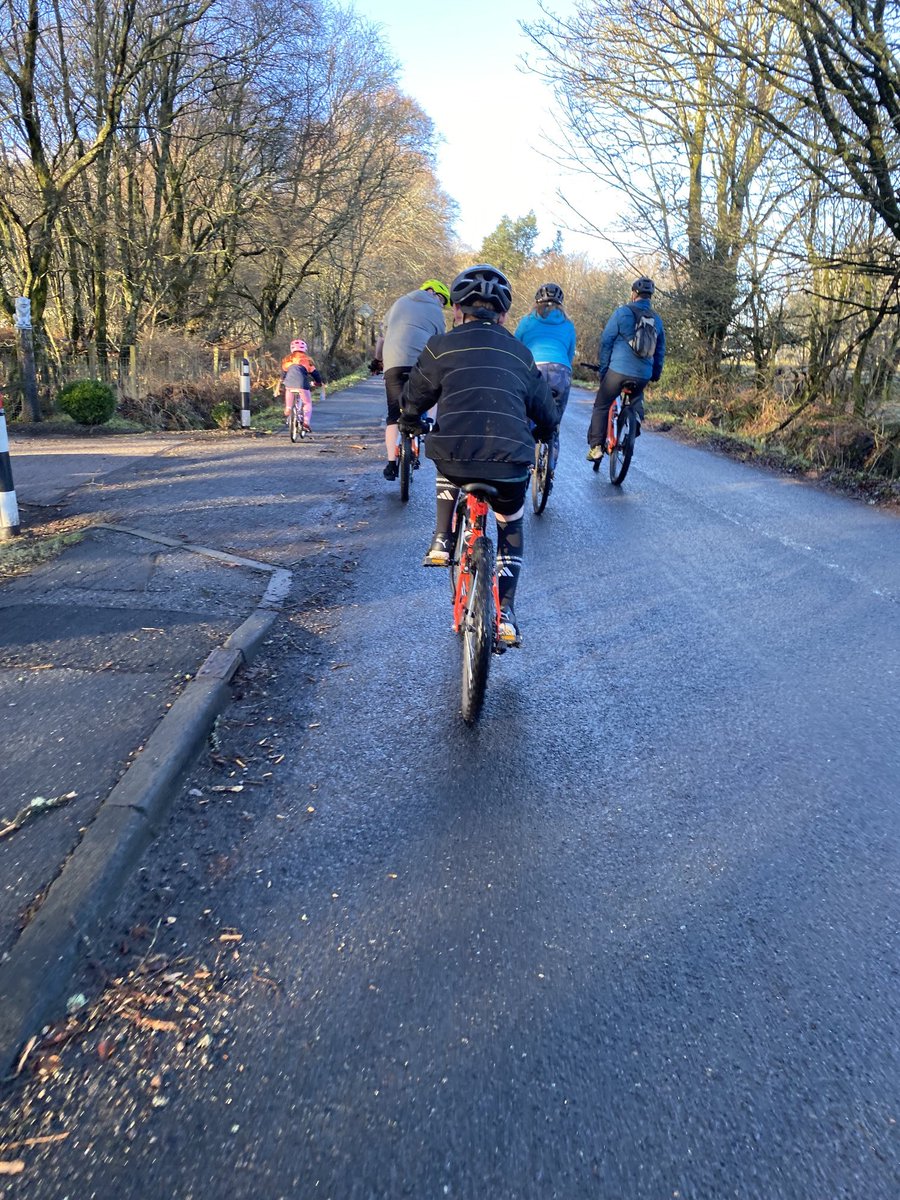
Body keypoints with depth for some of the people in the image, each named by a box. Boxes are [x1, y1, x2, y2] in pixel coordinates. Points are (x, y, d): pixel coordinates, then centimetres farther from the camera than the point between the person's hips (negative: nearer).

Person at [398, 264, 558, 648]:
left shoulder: (441, 346, 8)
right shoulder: (520, 354, 16)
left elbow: (415, 397, 18)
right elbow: (547, 415, 23)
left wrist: (409, 423, 41)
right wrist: (537, 437, 46)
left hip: (454, 456, -1)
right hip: (510, 463, 1)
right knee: (510, 530, 26)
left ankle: (441, 542, 25)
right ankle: (505, 614, 20)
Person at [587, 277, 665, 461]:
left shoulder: (622, 312, -2)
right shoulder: (657, 319, 12)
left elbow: (606, 340, -3)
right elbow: (660, 350, 18)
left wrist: (603, 368, 5)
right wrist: (656, 374, 28)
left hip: (618, 369, -4)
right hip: (643, 374, 4)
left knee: (601, 406, 8)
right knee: (636, 397, 35)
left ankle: (596, 447, 0)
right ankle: (637, 416, 6)